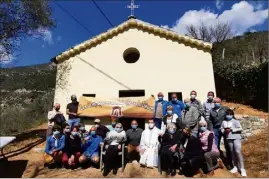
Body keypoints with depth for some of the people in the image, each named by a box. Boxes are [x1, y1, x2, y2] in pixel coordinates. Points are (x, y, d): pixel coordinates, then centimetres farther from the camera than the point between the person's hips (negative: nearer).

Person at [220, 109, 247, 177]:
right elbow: (221, 129, 10)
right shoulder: (224, 122, 9)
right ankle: (235, 166, 24)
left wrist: (232, 129, -17)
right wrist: (225, 131, -9)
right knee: (232, 152, 11)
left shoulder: (235, 121, -3)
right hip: (229, 138, 4)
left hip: (236, 138, -4)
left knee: (238, 151, -14)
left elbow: (240, 129, -9)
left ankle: (242, 168, -4)